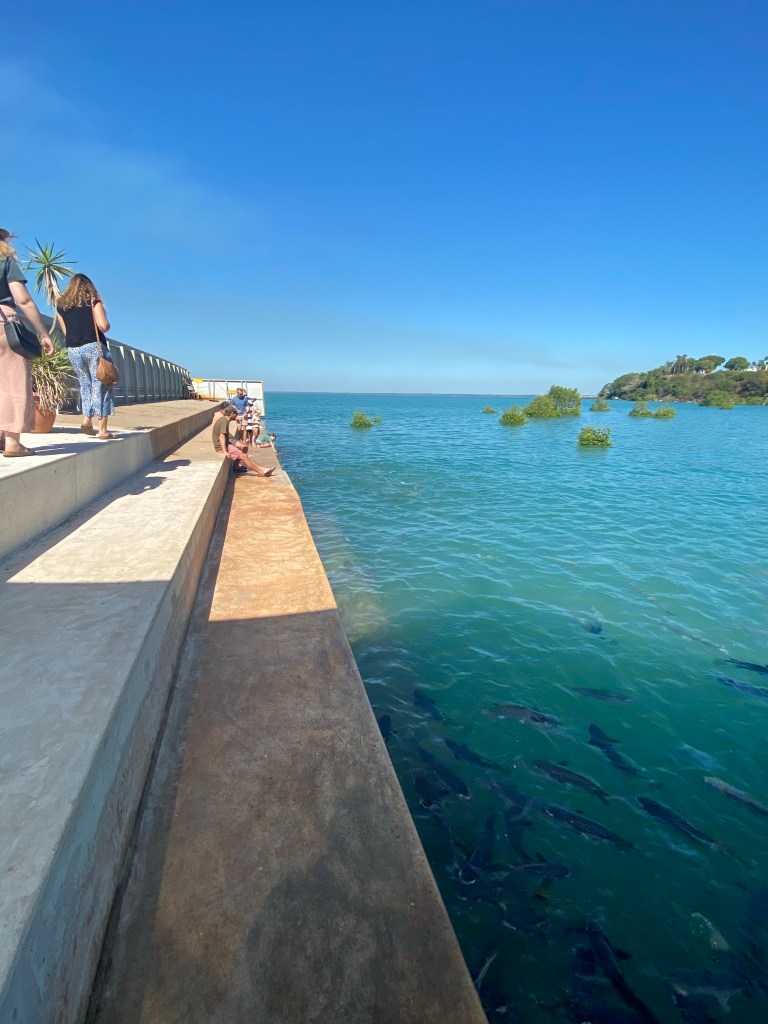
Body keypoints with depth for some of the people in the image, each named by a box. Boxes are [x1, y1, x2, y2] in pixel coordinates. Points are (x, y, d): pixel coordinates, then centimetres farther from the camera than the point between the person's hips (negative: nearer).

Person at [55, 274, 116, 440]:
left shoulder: (61, 304, 12)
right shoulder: (93, 301, 0)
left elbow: (65, 330, 12)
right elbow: (103, 326, -12)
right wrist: (106, 326, 9)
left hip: (72, 350, 5)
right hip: (94, 347, -4)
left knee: (85, 383, 19)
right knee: (100, 385, -3)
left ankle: (87, 419, 5)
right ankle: (102, 430, -6)